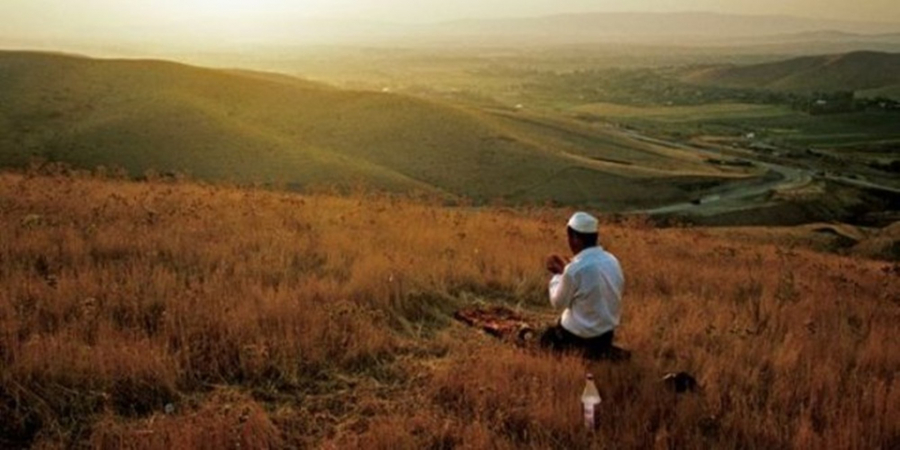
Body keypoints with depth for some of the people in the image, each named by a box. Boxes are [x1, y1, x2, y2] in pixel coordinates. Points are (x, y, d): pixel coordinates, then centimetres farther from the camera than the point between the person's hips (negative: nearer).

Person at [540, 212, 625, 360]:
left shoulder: (575, 270, -24)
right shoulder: (611, 260, -3)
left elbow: (558, 303, -9)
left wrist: (557, 275, 5)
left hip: (582, 335, -7)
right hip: (608, 331, 7)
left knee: (546, 340, 20)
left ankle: (582, 352, 3)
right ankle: (602, 351, 14)